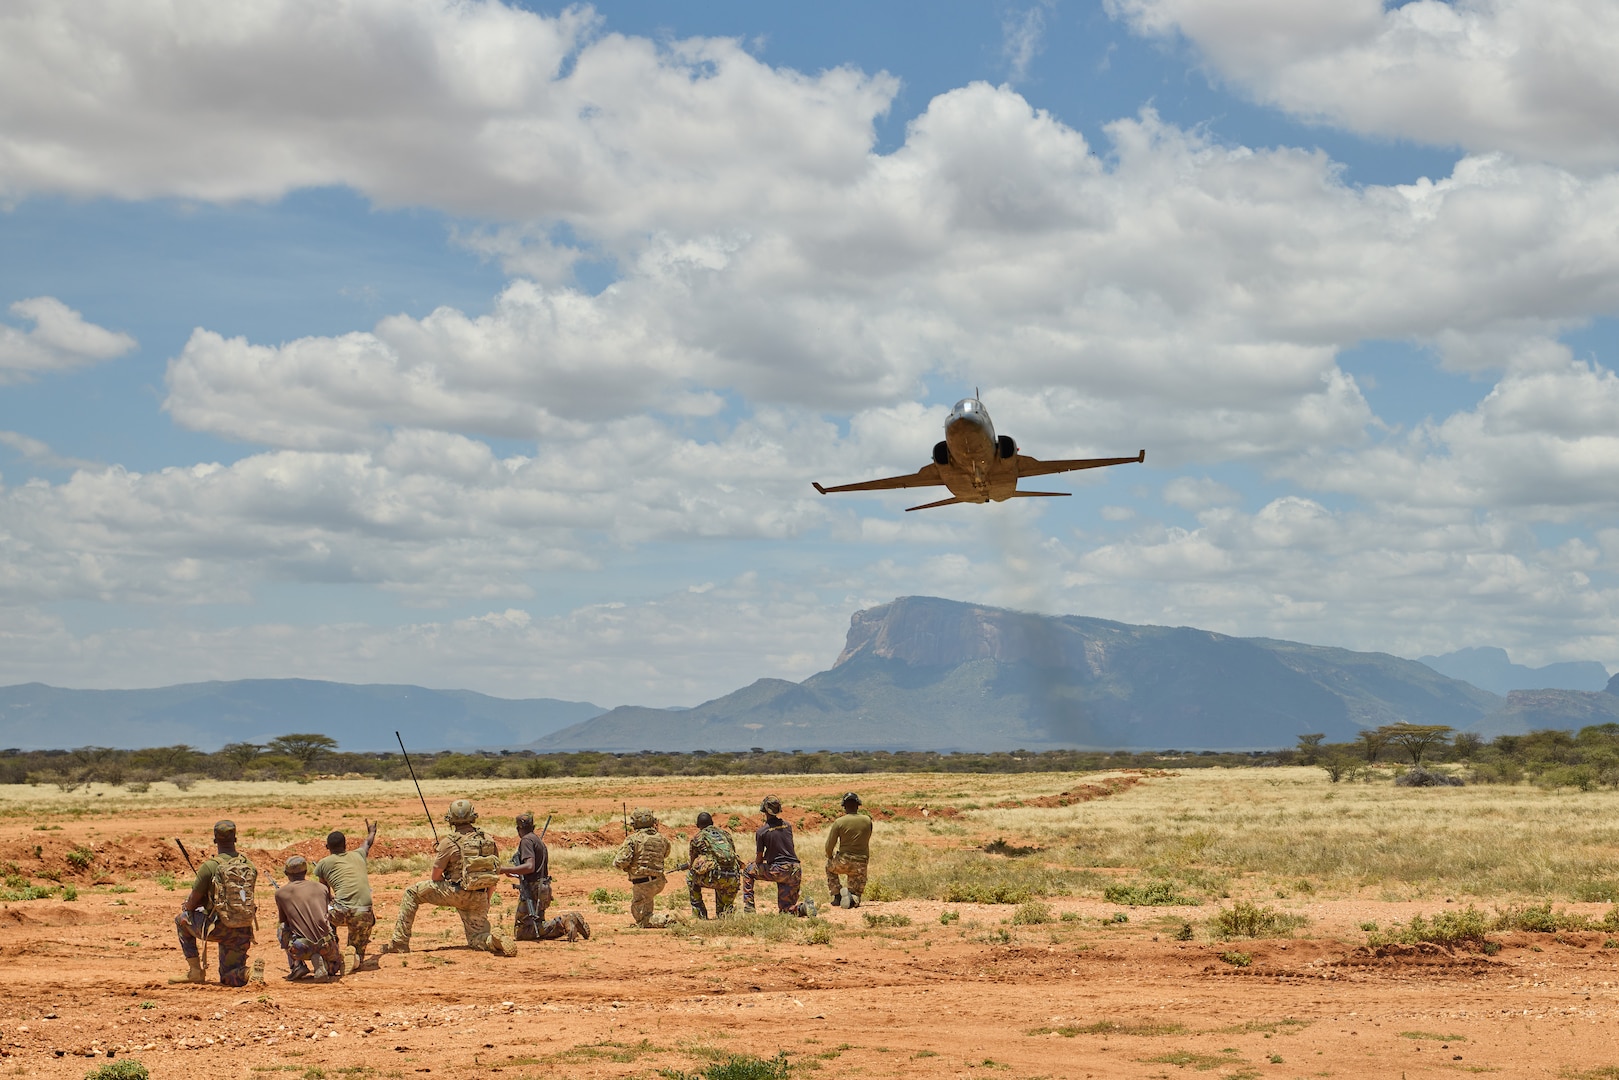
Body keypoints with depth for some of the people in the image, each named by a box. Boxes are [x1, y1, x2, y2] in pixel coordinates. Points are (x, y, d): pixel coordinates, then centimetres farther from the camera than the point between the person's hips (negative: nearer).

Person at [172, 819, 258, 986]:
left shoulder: (210, 866, -10)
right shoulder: (250, 866, 6)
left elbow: (193, 902, -2)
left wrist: (186, 907, 23)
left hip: (218, 929, -5)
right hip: (243, 931, 5)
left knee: (182, 919, 24)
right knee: (232, 980, 19)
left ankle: (195, 971, 19)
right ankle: (244, 972, -15)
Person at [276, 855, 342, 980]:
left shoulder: (281, 893, 6)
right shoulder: (322, 887, 12)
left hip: (302, 949, -2)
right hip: (327, 946, 2)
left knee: (281, 929, 29)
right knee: (334, 968, 36)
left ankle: (297, 965, 13)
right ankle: (323, 962, -1)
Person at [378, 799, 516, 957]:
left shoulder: (449, 841, -9)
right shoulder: (486, 838, 7)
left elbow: (435, 877, -3)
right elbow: (494, 872, 13)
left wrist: (436, 859, 19)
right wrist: (485, 902, 24)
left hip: (456, 893, -4)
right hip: (479, 898, 4)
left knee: (411, 893, 12)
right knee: (476, 939, 15)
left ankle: (399, 943, 8)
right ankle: (494, 940, -22)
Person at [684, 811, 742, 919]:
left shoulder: (697, 838, 11)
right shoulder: (725, 834, 23)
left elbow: (692, 865, 18)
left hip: (714, 877, -5)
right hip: (733, 880, 5)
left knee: (690, 876, 24)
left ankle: (699, 913, 20)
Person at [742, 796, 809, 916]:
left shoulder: (762, 831, -6)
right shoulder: (787, 826, 10)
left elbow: (759, 859, 0)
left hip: (778, 871, -5)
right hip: (795, 871, 5)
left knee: (748, 871, 19)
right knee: (785, 911, 15)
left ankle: (749, 909, 14)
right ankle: (803, 909, -14)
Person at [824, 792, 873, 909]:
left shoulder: (839, 822, -10)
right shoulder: (867, 821, 0)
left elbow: (829, 846, -3)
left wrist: (830, 858, 16)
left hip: (843, 862, -2)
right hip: (861, 865, 2)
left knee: (829, 867, 33)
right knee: (855, 897, 17)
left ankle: (837, 895, 14)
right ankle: (853, 899, -19)